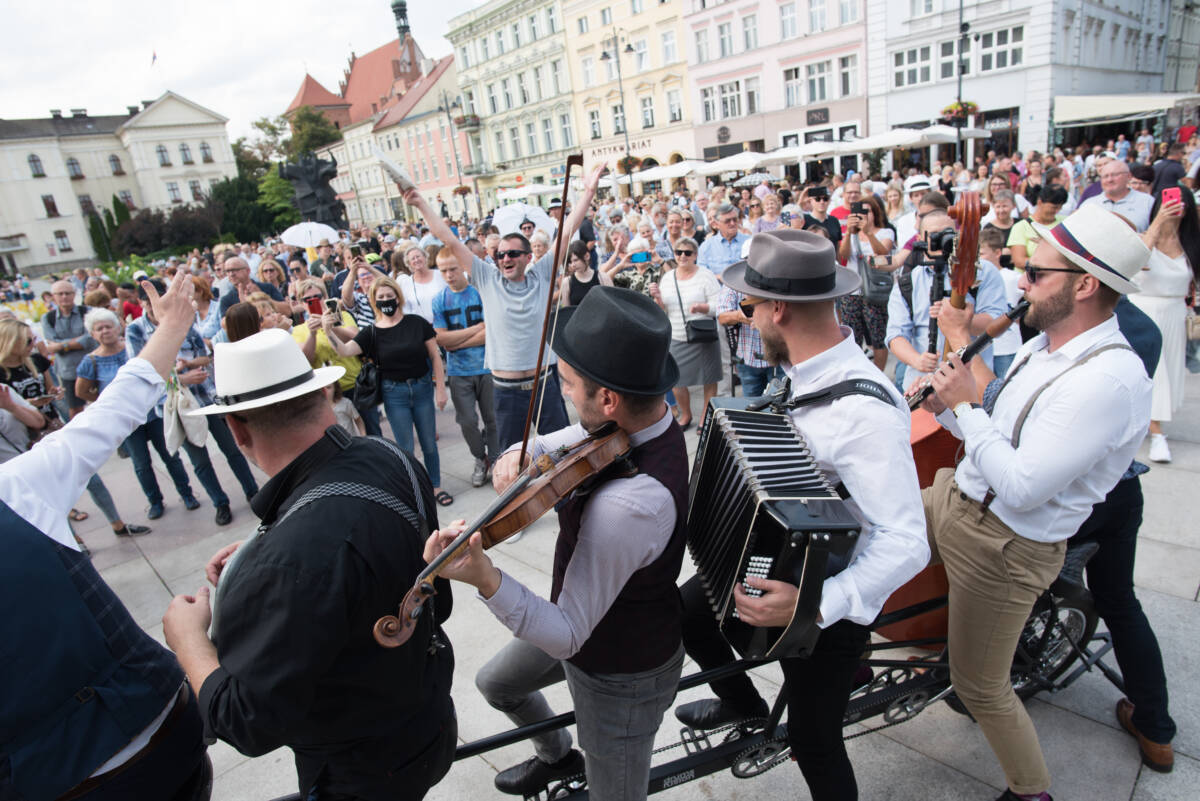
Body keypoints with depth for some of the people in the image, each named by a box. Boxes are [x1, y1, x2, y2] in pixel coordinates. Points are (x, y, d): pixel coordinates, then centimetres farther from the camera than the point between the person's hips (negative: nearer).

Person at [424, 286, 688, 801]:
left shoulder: (629, 503, -42)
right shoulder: (643, 417, -14)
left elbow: (566, 636, -33)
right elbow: (548, 445, 0)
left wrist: (485, 580, -47)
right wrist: (519, 454, -22)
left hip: (621, 676, -9)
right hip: (589, 623, 9)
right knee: (495, 683, 30)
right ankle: (557, 758, 58)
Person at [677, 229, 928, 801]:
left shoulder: (864, 410, -34)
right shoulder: (808, 370, -7)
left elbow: (905, 543, -36)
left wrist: (814, 604, -42)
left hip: (831, 601, -8)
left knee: (812, 741, 9)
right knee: (686, 611, 21)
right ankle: (742, 701, 47)